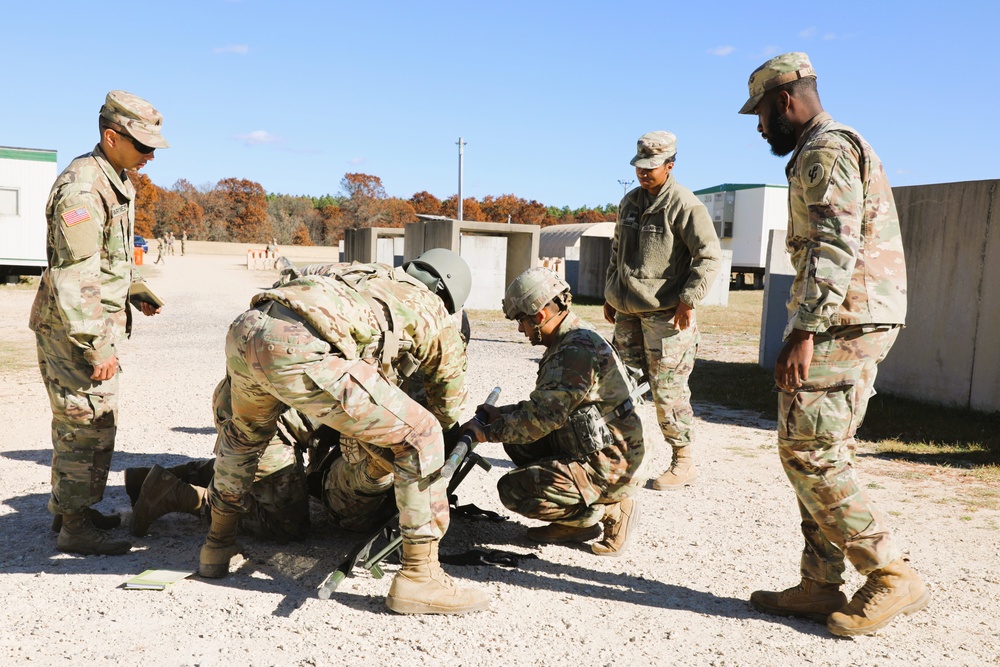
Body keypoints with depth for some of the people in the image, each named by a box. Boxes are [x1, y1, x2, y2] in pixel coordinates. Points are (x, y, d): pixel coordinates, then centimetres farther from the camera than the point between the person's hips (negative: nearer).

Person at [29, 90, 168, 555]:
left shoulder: (115, 181, 12)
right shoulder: (82, 187, -20)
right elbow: (75, 276, -25)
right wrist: (97, 345, -26)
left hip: (98, 324, 10)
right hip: (72, 328, -10)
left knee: (98, 422, 17)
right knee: (87, 425, -4)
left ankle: (70, 507, 31)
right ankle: (74, 528, 7)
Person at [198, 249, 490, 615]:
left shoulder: (371, 273, 38)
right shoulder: (436, 316, 23)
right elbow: (449, 409, 35)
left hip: (244, 328, 8)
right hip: (300, 352, -7)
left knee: (245, 430, 39)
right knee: (420, 436, 7)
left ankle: (217, 544, 50)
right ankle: (419, 577, 11)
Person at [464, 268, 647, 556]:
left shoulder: (578, 351, -24)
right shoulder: (568, 341, 9)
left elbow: (542, 416, -27)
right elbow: (546, 403, 17)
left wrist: (489, 432, -16)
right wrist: (501, 413, 9)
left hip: (607, 467, -10)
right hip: (591, 449, 10)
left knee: (513, 490, -14)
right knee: (517, 440, 11)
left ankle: (611, 510, -1)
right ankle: (576, 521, 11)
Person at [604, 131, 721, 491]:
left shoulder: (685, 205, -9)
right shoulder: (629, 202, 14)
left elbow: (709, 256, -12)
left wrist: (688, 300, -18)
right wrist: (610, 294, 21)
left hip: (666, 315, -7)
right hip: (627, 312, 8)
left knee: (667, 390, -5)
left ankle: (682, 461, 8)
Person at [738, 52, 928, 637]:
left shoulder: (826, 149, -9)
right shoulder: (834, 150, 24)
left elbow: (836, 247, -21)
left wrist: (803, 333, -25)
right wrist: (805, 331, 24)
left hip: (843, 321, -11)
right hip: (853, 323, 11)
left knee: (808, 452, -9)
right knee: (821, 453, 10)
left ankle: (893, 577, -1)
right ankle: (822, 586, 14)